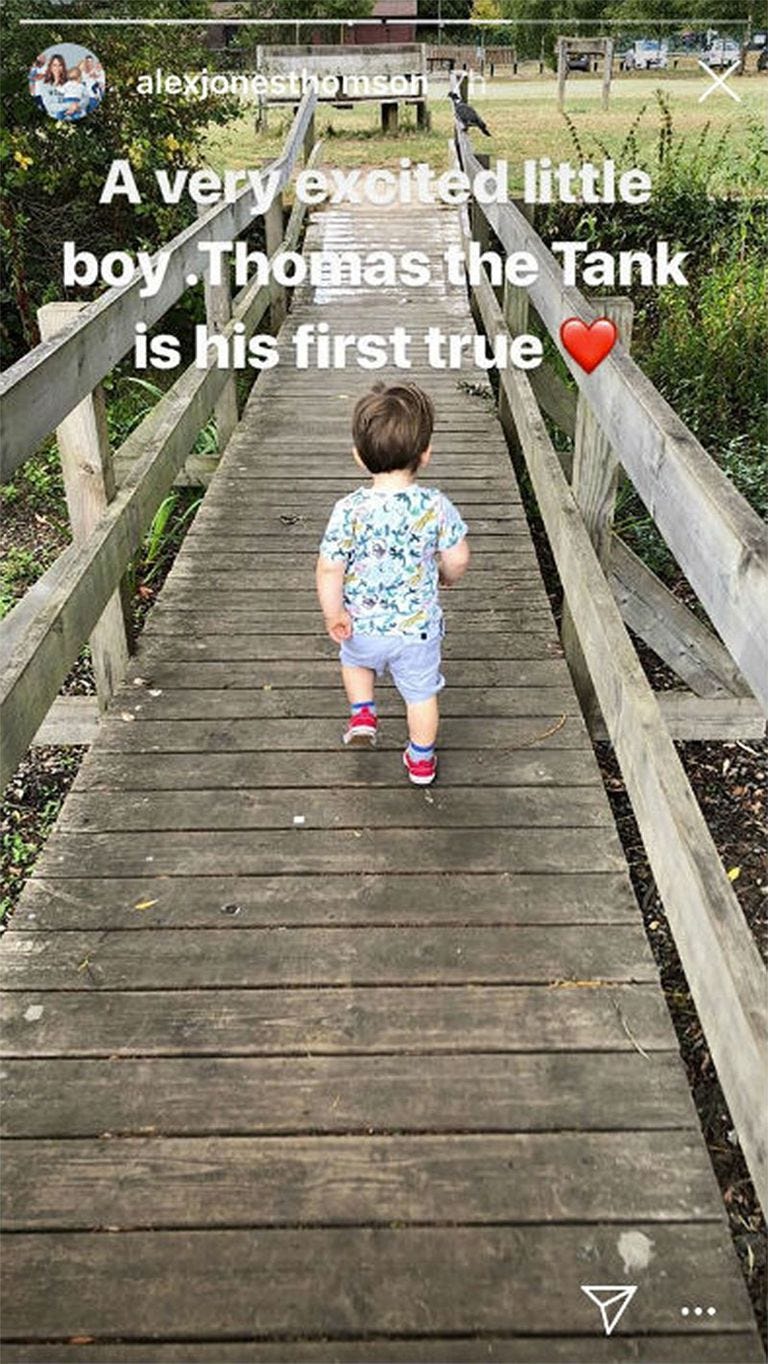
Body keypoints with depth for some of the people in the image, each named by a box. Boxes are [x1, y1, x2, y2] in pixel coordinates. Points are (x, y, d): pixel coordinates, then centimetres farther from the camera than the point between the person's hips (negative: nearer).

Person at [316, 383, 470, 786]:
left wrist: (334, 615, -2)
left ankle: (362, 714, 25)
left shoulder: (349, 510, -19)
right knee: (421, 693, 21)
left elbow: (329, 570, -17)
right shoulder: (435, 506, -17)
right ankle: (422, 760, 35)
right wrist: (446, 575, 16)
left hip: (363, 625, 0)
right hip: (418, 627, 0)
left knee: (355, 660, 35)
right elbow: (457, 560, -7)